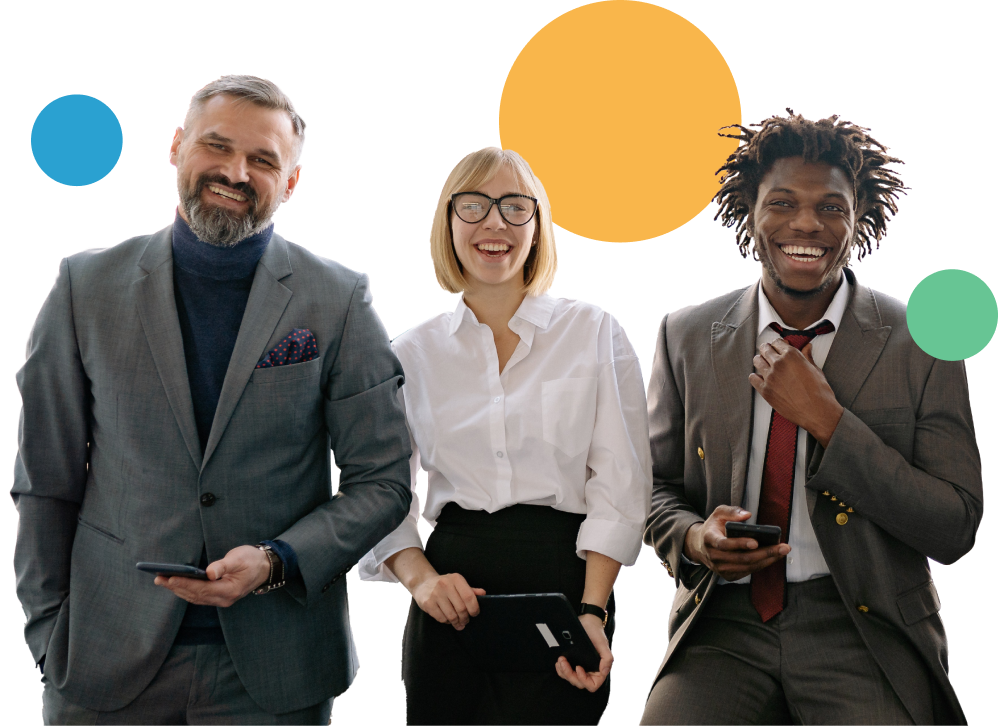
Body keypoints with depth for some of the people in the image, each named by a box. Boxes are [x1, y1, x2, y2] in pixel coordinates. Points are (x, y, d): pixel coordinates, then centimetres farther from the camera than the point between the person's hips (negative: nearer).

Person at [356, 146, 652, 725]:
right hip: (454, 597, 2)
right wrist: (420, 579, -11)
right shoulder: (412, 352, 9)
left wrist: (592, 611, -13)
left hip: (568, 584, -2)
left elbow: (621, 486, -2)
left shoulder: (595, 332, 4)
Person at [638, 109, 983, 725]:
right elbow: (656, 488, 14)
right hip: (724, 626, 1)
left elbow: (956, 530, -6)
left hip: (865, 634, -1)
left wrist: (826, 420, -15)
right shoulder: (686, 336, 6)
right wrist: (693, 538, -10)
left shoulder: (920, 345, -1)